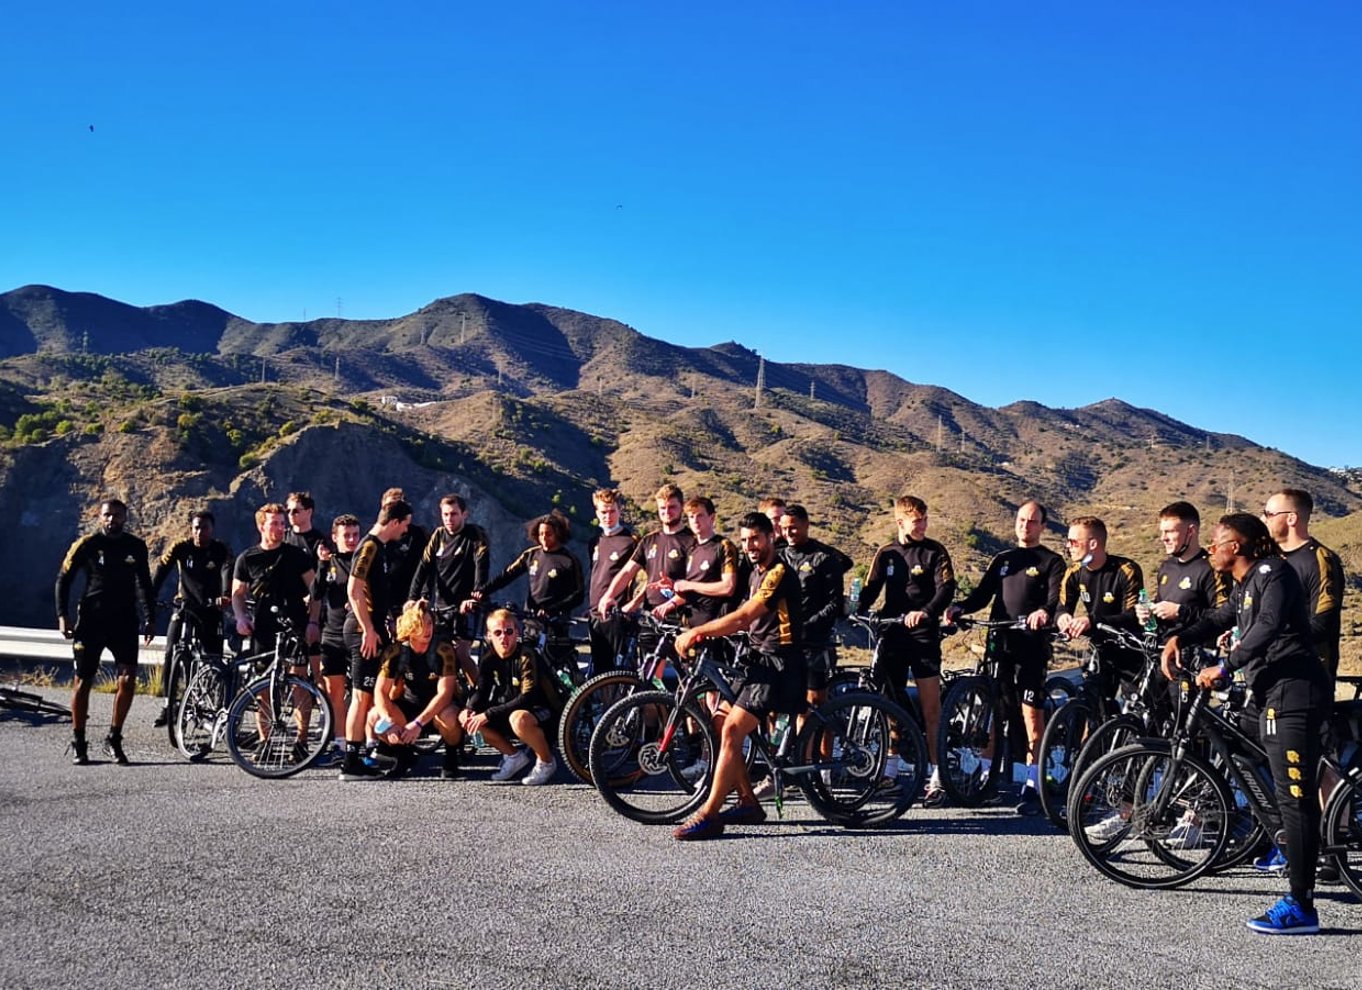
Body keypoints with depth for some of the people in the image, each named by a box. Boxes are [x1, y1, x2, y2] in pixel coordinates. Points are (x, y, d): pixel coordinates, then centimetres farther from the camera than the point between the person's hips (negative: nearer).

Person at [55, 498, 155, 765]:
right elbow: (63, 579, 2)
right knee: (83, 681, 3)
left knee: (127, 681, -10)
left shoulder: (136, 547, 6)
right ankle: (78, 743, 15)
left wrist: (148, 619, 11)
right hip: (91, 620, -2)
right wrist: (62, 615, -6)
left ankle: (114, 739, 5)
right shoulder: (86, 544, -3)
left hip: (124, 621, 2)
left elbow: (144, 584, 16)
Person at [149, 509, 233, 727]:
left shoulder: (221, 550, -7)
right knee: (170, 653, -14)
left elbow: (227, 573, -23)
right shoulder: (180, 548, -5)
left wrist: (225, 596, -44)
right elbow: (161, 570, -15)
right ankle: (168, 705, -4)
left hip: (211, 609, 0)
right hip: (185, 605, 0)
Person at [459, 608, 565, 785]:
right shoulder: (488, 657, -3)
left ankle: (546, 762, -10)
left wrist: (489, 714, -32)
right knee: (466, 718, -9)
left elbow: (527, 699, -29)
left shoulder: (526, 656, -22)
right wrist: (469, 710, -21)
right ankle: (514, 756, 8)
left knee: (519, 718, -40)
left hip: (546, 715, -7)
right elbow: (481, 691, 1)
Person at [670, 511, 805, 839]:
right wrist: (705, 634, 6)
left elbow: (742, 617, -24)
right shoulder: (757, 573, 17)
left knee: (732, 729, -18)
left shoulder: (780, 573, -15)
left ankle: (709, 816, -17)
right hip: (758, 658, 10)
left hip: (778, 663, -10)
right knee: (719, 723, 4)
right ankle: (748, 803, 12)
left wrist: (697, 632, -22)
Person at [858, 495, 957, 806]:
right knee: (892, 700, 7)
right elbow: (871, 589, 8)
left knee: (930, 704, -5)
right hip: (892, 633, 4)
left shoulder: (935, 551, 0)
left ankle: (935, 776, -2)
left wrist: (925, 612, -28)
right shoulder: (886, 554, 11)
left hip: (924, 633, -3)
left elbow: (946, 589, -11)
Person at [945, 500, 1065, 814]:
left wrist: (1045, 612, -34)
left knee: (1032, 711, -8)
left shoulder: (1051, 562, 5)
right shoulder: (1002, 560, 20)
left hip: (1032, 645, -5)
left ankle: (1033, 786, -7)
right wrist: (958, 608, -7)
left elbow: (1058, 598, -10)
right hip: (1000, 642, 5)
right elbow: (982, 594, 13)